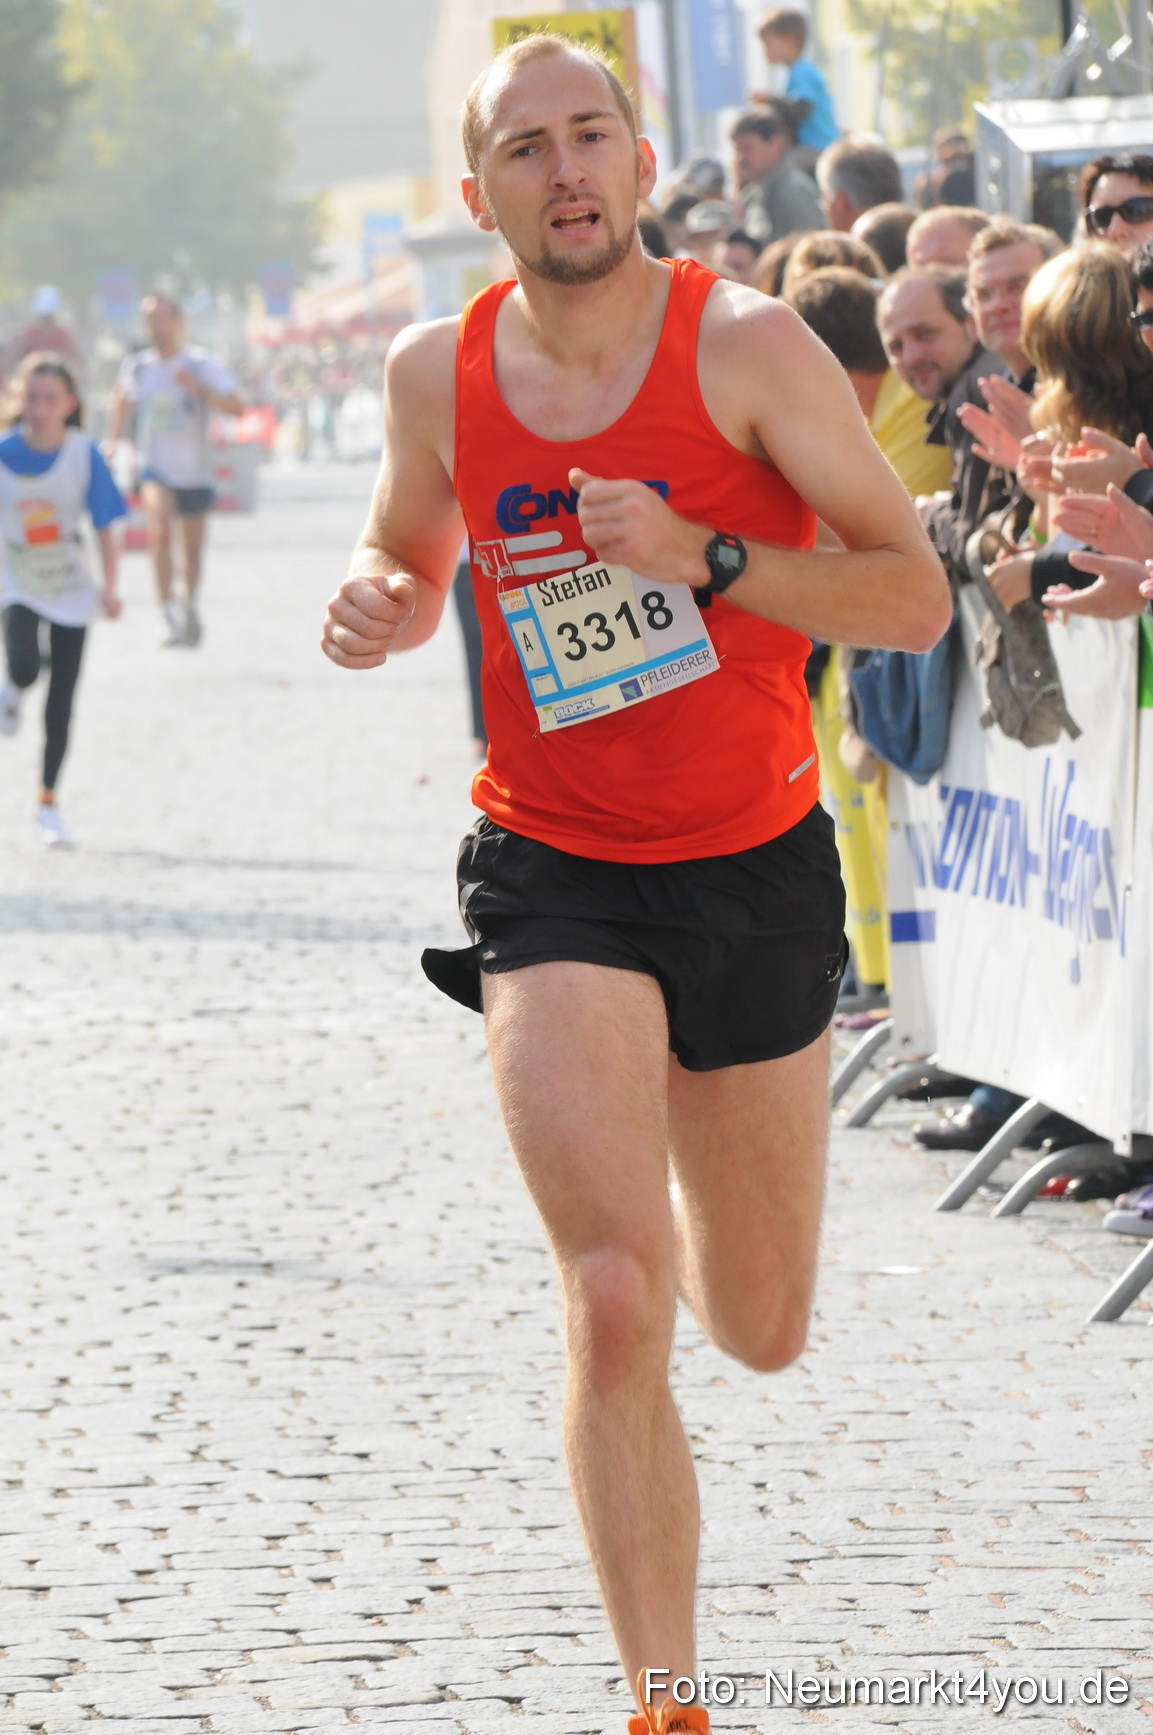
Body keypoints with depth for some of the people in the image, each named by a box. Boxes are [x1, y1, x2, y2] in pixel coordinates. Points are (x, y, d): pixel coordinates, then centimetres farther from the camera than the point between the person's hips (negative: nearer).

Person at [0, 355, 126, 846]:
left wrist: (109, 586, -17)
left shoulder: (83, 454, -10)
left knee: (62, 699, 4)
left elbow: (104, 526, -7)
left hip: (70, 585, 1)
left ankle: (48, 804, 16)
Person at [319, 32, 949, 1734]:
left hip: (757, 870, 0)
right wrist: (380, 605, -5)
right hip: (553, 874, 0)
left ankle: (676, 1198, 51)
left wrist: (702, 557, -25)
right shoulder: (437, 372, -2)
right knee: (616, 1306, -19)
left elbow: (917, 598, -12)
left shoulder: (745, 344, -12)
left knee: (761, 1333, 14)